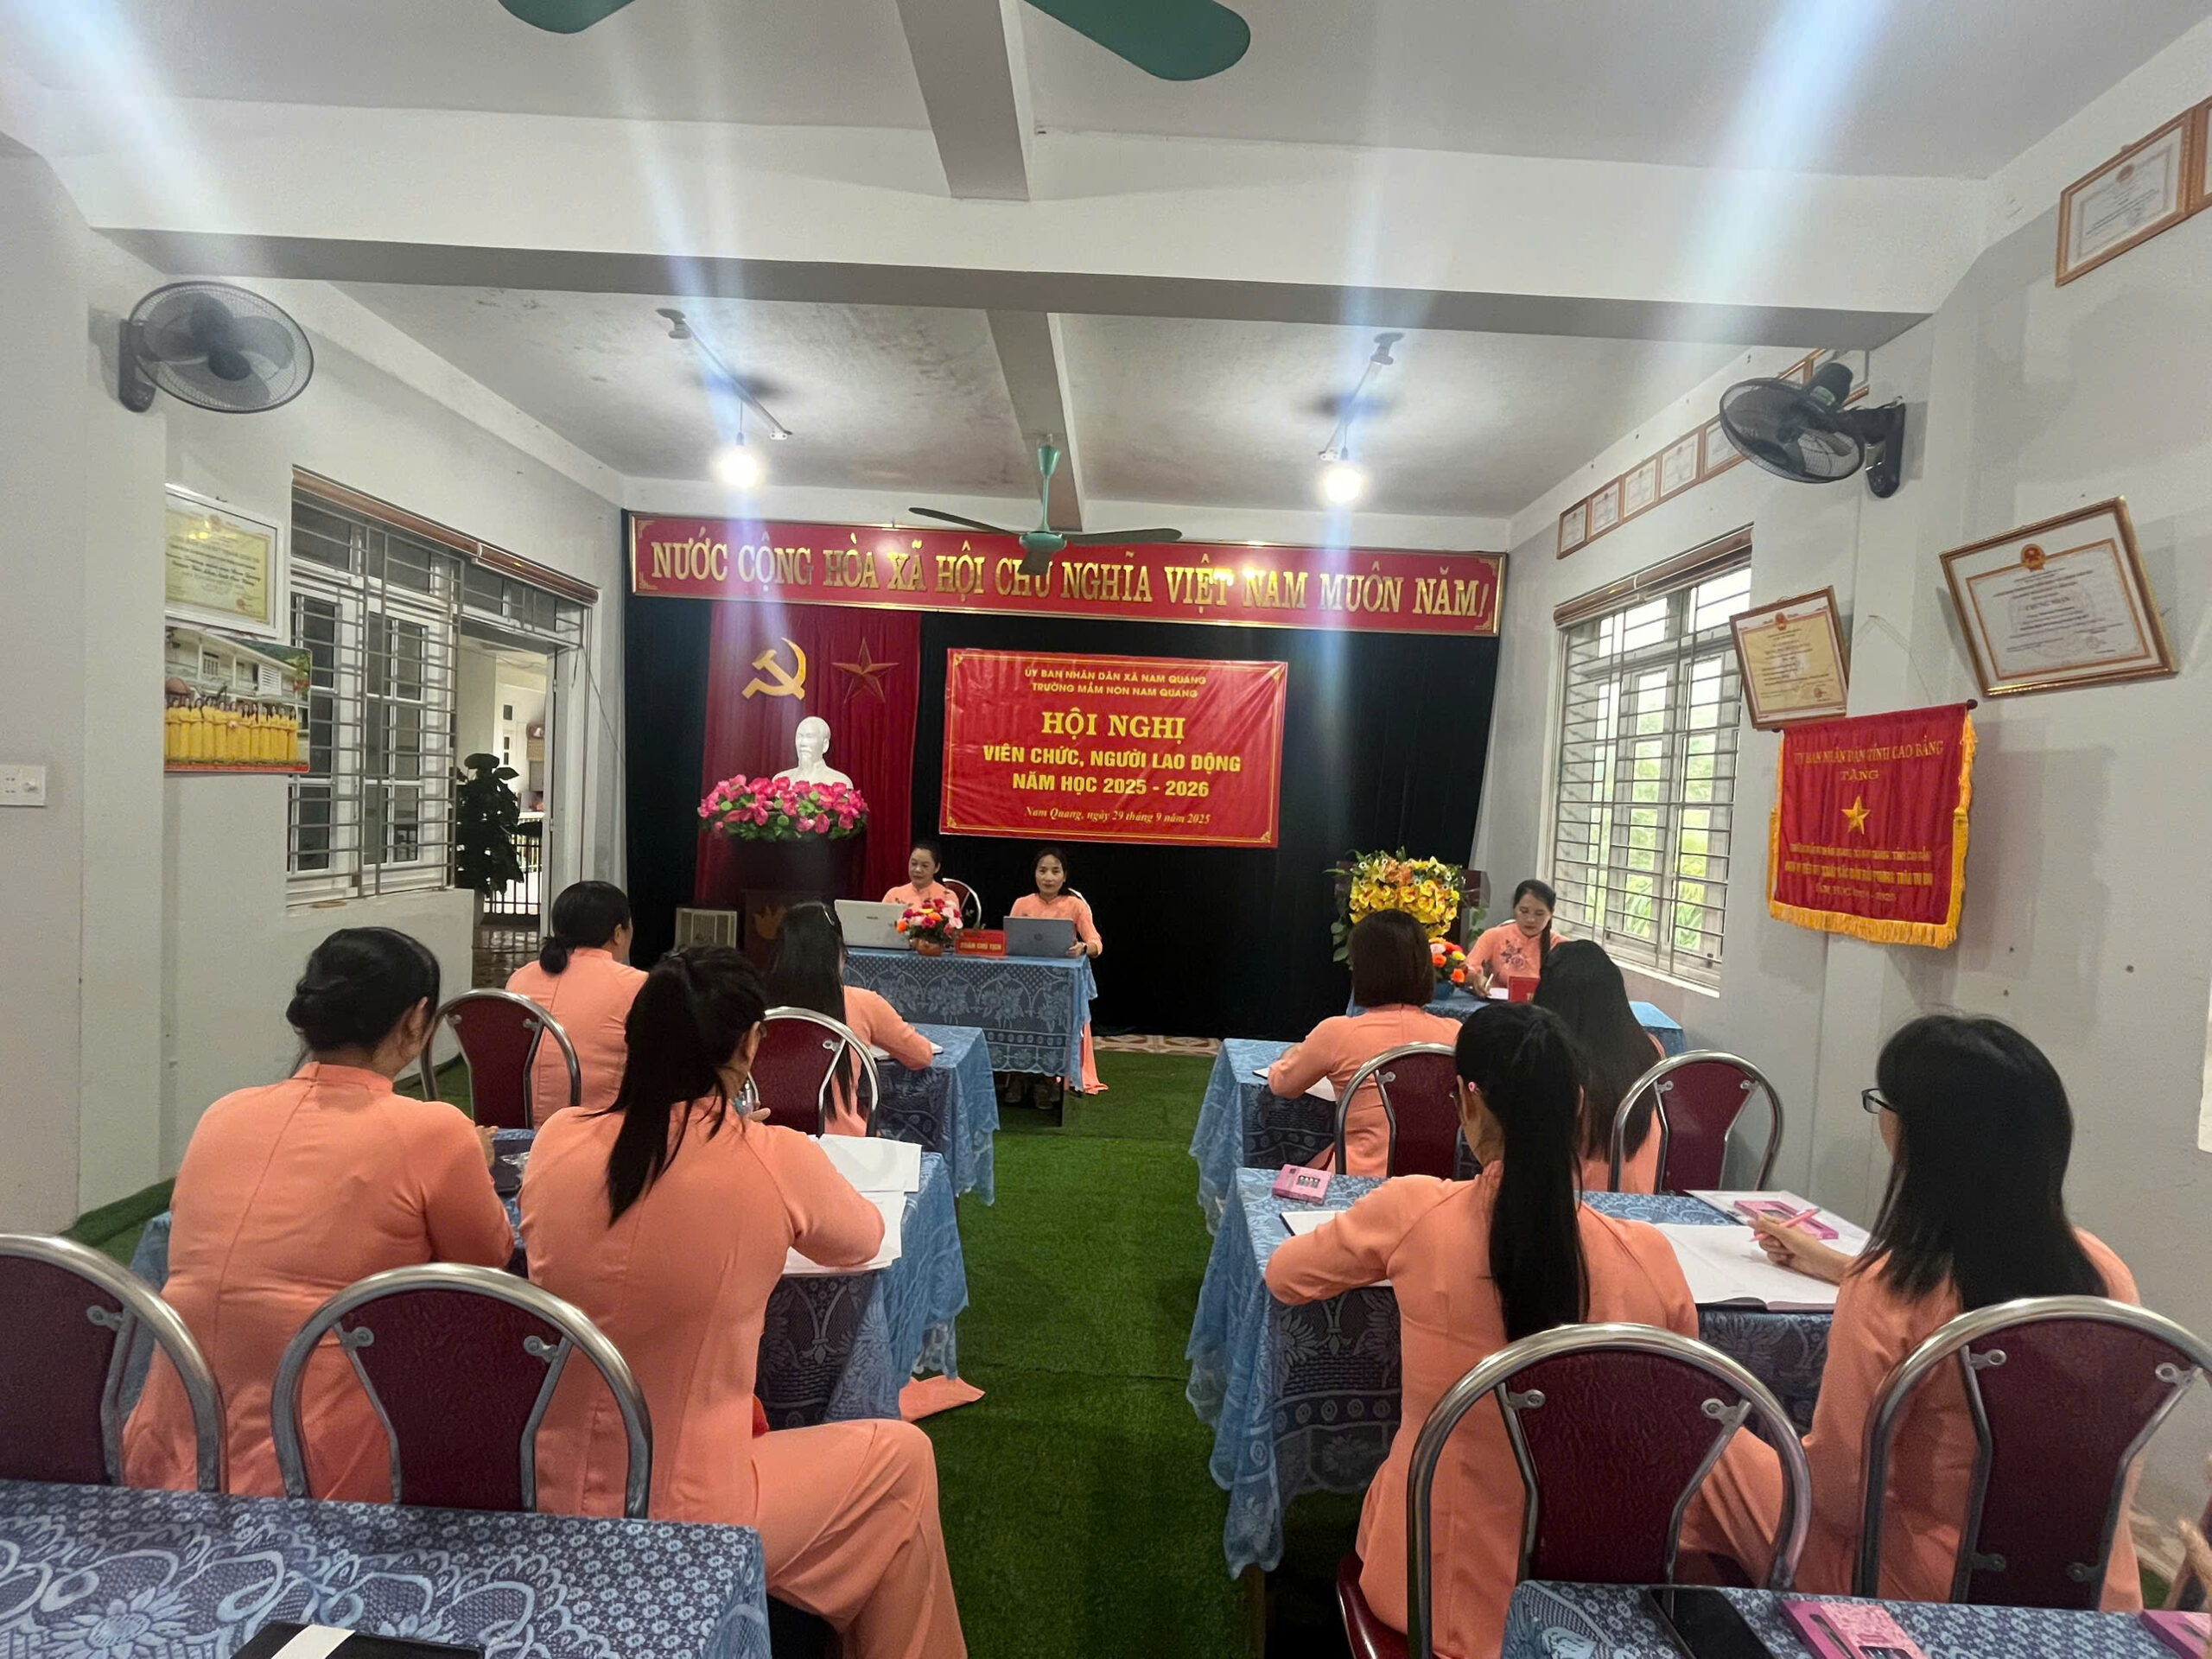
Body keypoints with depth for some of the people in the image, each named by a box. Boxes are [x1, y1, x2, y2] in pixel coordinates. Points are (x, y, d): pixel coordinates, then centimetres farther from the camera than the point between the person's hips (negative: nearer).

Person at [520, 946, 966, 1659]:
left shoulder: (557, 1142, -10)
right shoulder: (775, 1160, -20)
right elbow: (861, 1243, 1)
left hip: (540, 1503, 6)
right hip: (673, 1523, -5)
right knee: (902, 1456, 17)